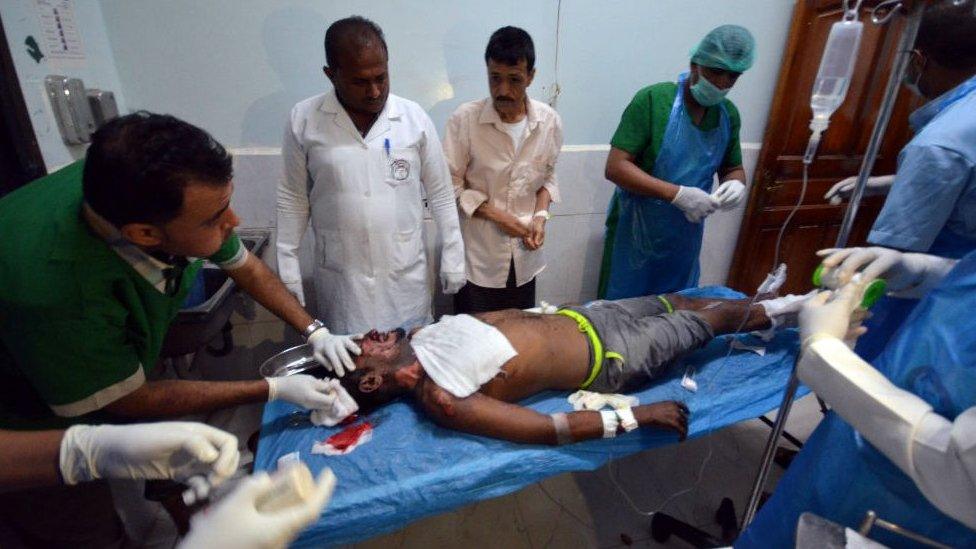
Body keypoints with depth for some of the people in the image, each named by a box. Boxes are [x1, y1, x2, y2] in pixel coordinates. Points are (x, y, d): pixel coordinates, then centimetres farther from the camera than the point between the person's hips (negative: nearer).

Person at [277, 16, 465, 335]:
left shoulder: (415, 117, -5)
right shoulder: (303, 120, -5)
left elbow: (440, 193, 2)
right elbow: (293, 199, 2)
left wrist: (453, 257, 2)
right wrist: (287, 270, 2)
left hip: (406, 273, 1)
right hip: (340, 277, 0)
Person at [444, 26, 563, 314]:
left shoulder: (550, 121, -4)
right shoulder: (464, 119, -14)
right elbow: (451, 186, -9)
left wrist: (540, 216, -6)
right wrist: (495, 215, -16)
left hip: (525, 256, 3)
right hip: (477, 257, -3)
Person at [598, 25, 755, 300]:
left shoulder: (729, 114, 4)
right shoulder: (653, 99, -14)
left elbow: (733, 168, 17)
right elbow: (615, 167, -19)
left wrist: (736, 184, -8)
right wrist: (678, 194, -26)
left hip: (685, 239, 5)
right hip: (636, 234, -5)